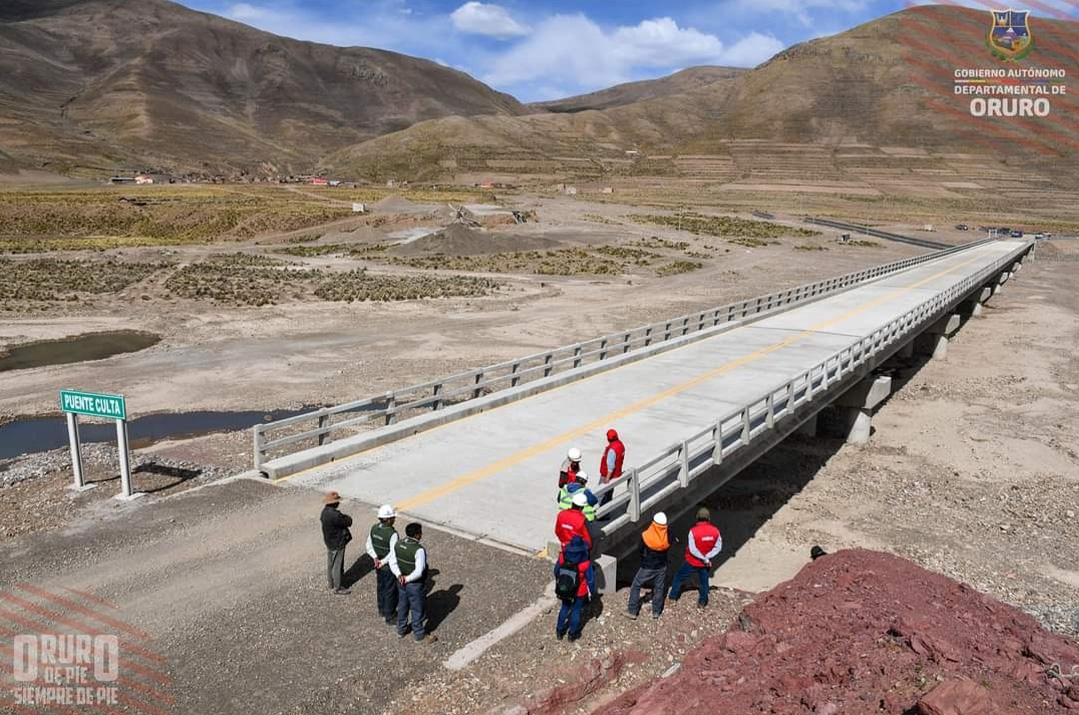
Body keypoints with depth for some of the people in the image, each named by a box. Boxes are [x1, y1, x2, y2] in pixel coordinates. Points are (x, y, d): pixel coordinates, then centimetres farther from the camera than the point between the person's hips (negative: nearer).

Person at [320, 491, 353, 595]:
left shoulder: (325, 511, -2)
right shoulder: (334, 515, -32)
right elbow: (348, 522, -24)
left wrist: (342, 517, -4)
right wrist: (347, 517, -3)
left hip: (329, 542, 9)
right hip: (337, 544, -9)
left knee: (330, 563, 23)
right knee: (337, 566, 5)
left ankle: (331, 583, 40)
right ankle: (337, 588, 18)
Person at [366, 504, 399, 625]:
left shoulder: (374, 528, -7)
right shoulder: (392, 533, -30)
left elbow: (369, 546, 1)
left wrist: (375, 558, -7)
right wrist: (383, 562, -20)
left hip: (379, 566, 7)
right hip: (389, 567, -7)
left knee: (381, 587, 26)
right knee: (390, 591, 10)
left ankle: (382, 610, 45)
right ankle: (390, 616, 24)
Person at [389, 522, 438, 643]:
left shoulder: (398, 544, -8)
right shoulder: (419, 550, -30)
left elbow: (392, 562, -1)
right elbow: (419, 571, -29)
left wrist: (399, 575, -7)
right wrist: (407, 579, -15)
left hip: (401, 582, 7)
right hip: (415, 585, -7)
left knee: (402, 606, 25)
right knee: (418, 610, 12)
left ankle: (401, 630, 44)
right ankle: (419, 635, 29)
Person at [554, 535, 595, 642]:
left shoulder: (562, 557, -19)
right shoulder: (585, 563, -28)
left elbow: (556, 572, -2)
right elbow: (590, 579, -16)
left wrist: (558, 585, 17)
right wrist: (592, 591, 2)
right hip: (580, 592, -3)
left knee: (564, 608, 24)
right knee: (576, 610, 18)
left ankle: (559, 631, 35)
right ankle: (573, 633, 31)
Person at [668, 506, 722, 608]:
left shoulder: (693, 531, -26)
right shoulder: (715, 531, -14)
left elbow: (692, 549, -24)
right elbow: (718, 547, -7)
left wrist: (704, 559, -14)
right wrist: (707, 557, -11)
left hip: (692, 562, -3)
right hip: (705, 564, 3)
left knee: (678, 577, 19)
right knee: (704, 581, 23)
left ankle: (673, 597, 29)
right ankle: (702, 602, 36)